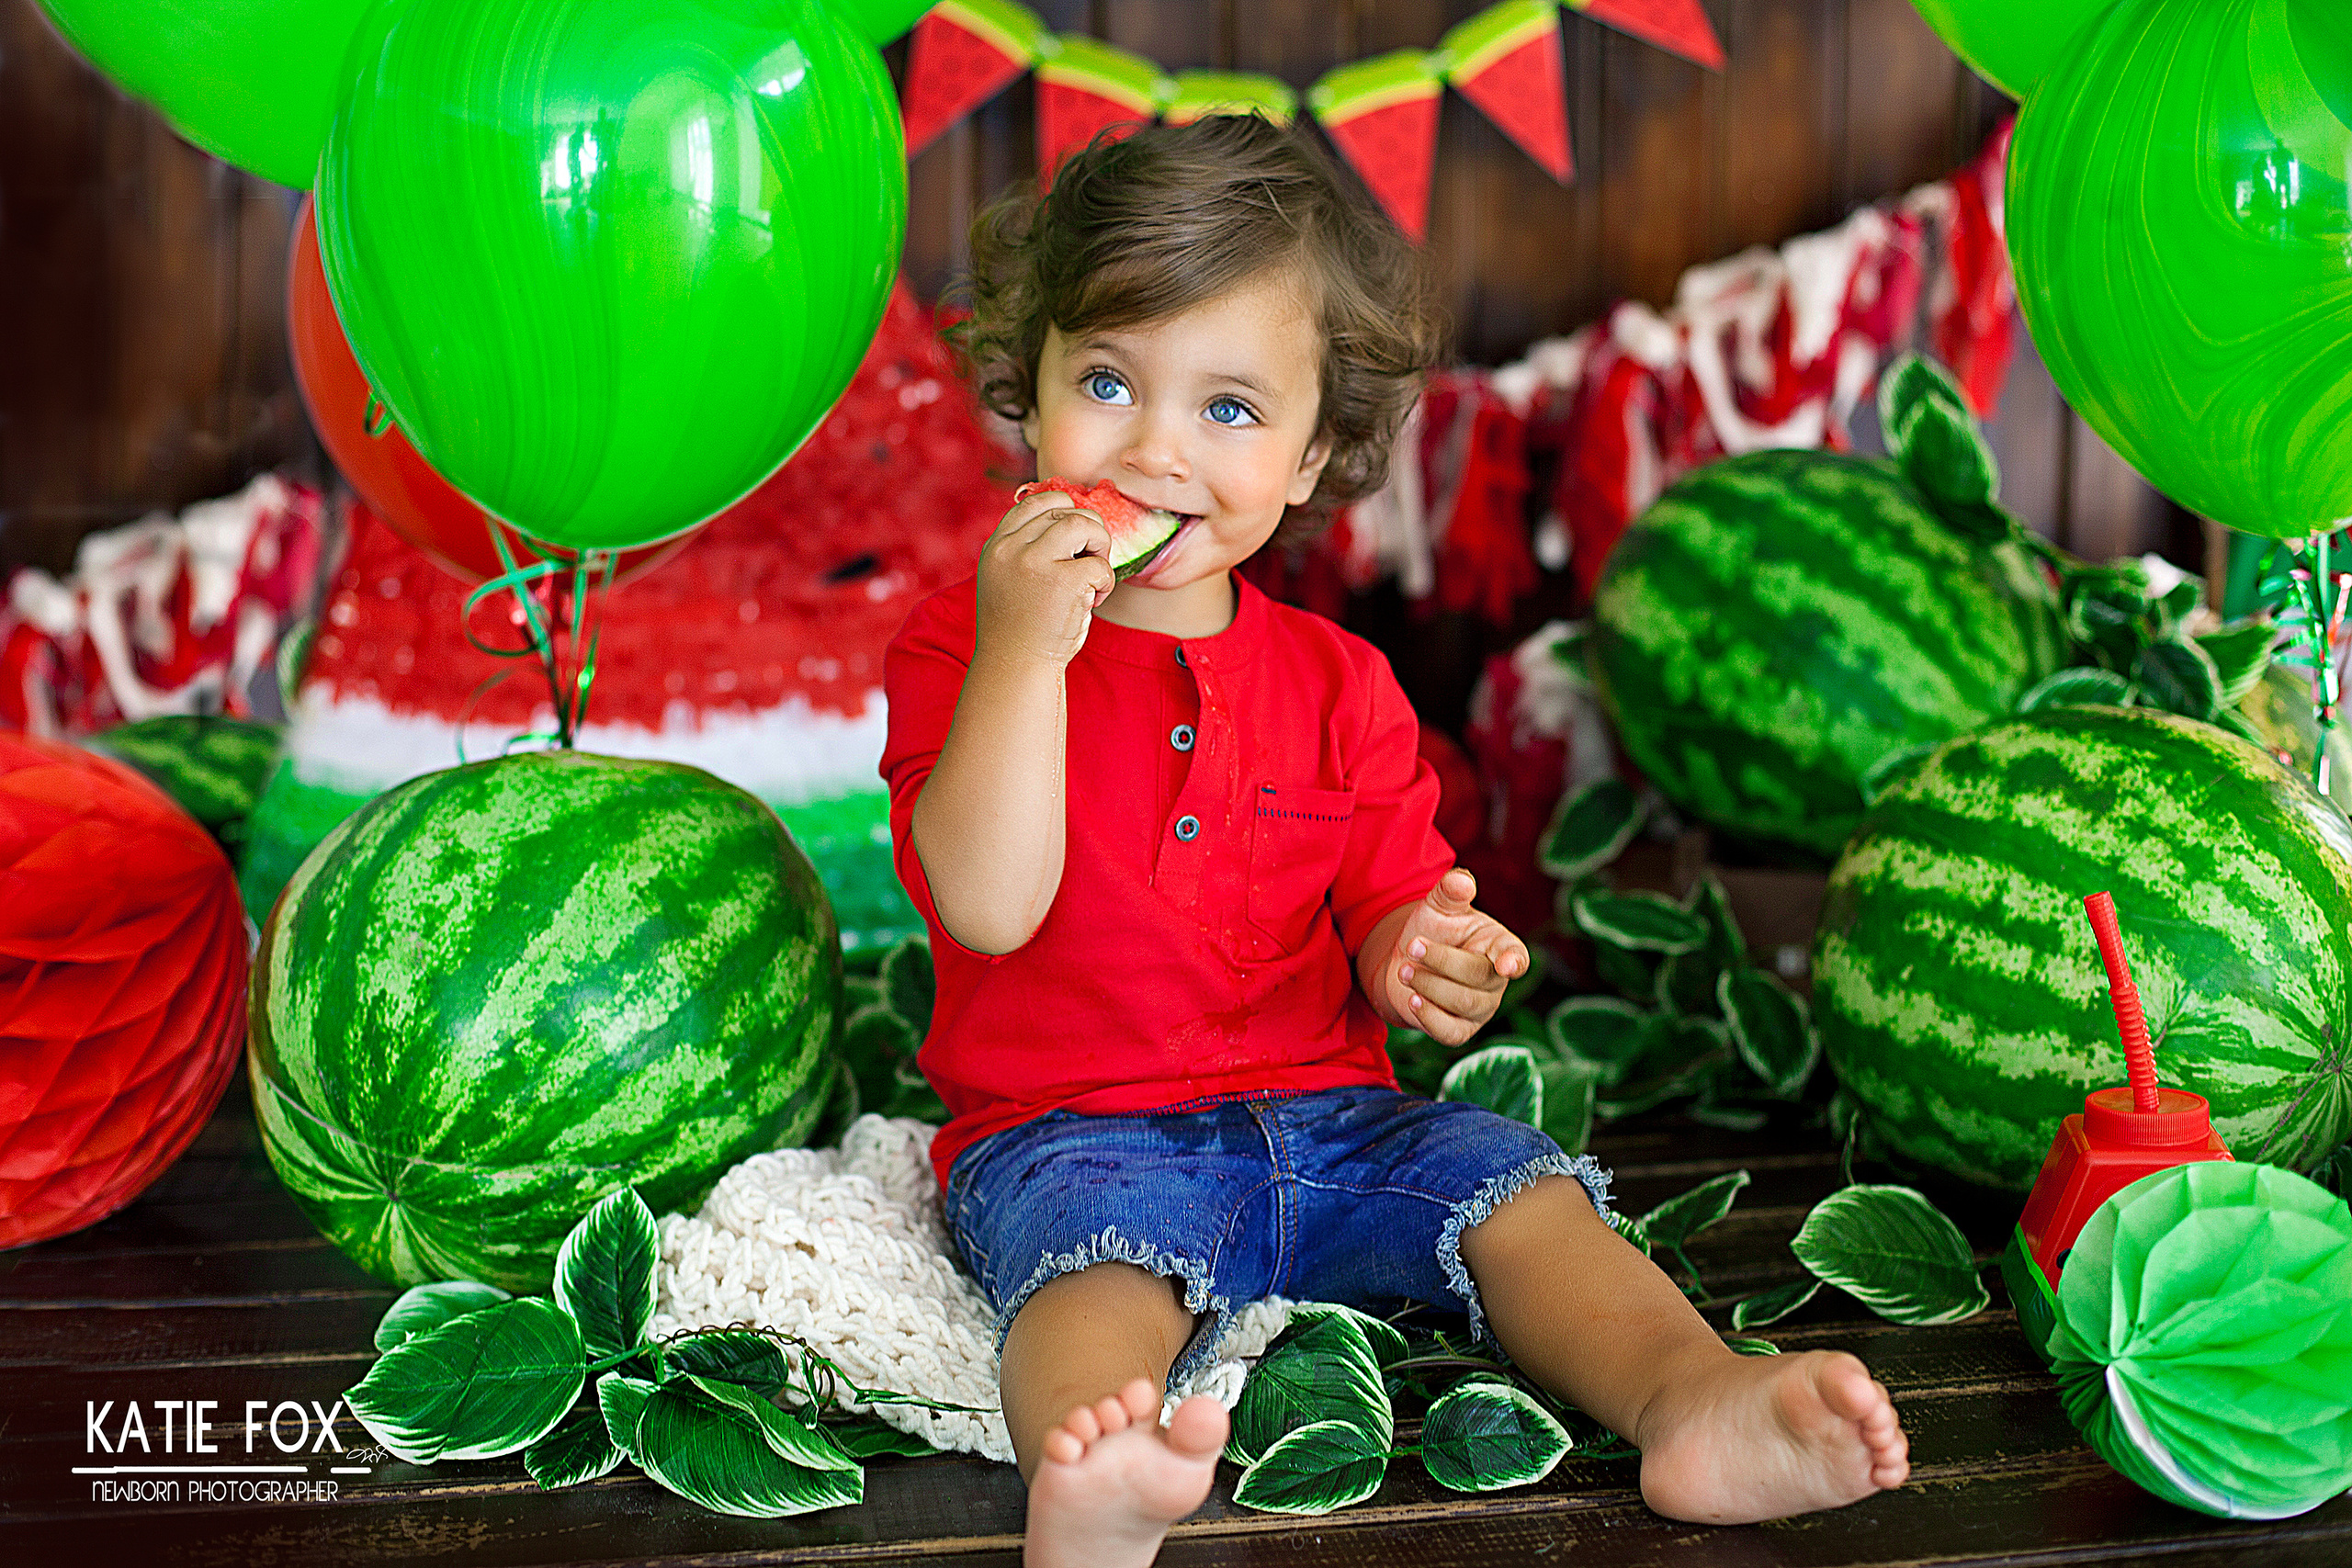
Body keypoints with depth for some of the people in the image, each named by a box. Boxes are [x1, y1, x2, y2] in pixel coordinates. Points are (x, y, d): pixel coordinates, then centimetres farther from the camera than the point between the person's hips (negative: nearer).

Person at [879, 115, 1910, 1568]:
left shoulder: (1336, 684, 9)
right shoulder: (962, 646, -2)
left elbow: (1381, 913, 8)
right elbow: (991, 908, -17)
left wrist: (1422, 962, -18)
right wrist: (1026, 647, -23)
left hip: (1321, 1116, 5)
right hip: (1070, 1131, -5)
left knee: (1516, 1187, -17)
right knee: (1098, 1249, -35)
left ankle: (1695, 1396, -35)